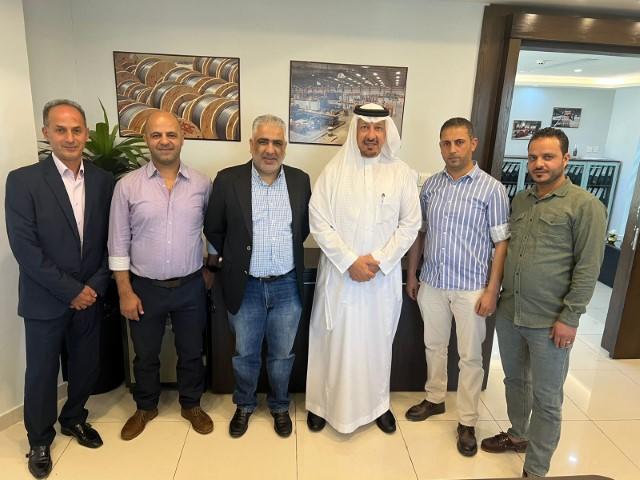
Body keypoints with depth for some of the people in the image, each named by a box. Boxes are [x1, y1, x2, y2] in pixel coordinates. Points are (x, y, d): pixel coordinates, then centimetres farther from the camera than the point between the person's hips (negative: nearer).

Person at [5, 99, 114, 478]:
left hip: (90, 296, 3)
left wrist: (95, 286, -8)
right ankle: (40, 440, 37)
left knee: (86, 366, 17)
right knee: (42, 373, 13)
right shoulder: (23, 180, -9)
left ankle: (74, 418, 44)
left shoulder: (105, 181, 0)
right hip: (45, 300, -2)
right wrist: (70, 290, -15)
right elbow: (24, 247, -14)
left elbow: (112, 241, 2)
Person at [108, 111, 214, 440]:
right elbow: (119, 243, -5)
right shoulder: (127, 185, -7)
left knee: (191, 352, 16)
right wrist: (125, 291, -7)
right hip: (145, 288, 0)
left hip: (191, 287, 1)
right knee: (145, 355, 19)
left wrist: (210, 268, 7)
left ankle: (191, 405, 40)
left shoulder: (202, 184, -4)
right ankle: (145, 407, 43)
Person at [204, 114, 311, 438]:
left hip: (287, 286, 1)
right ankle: (244, 405, 41)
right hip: (245, 286, -1)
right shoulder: (228, 180, -6)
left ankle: (279, 407, 40)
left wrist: (287, 251, 8)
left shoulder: (300, 180, -1)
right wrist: (233, 259, 7)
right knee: (245, 354, 16)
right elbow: (213, 229, 3)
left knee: (282, 354, 16)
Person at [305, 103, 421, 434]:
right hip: (339, 274, -1)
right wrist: (350, 261, -15)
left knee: (377, 340, 15)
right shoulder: (334, 170, -3)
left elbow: (410, 224, -1)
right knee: (333, 340, 10)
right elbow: (318, 222, -7)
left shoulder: (402, 173, 1)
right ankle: (323, 403, 31)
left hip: (384, 276, 1)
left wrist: (379, 261, -12)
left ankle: (377, 402, 37)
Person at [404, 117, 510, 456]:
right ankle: (435, 399, 39)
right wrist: (411, 274, 10)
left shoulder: (492, 189, -8)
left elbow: (501, 242, -7)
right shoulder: (430, 185, 4)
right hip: (431, 283, 4)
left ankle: (467, 422, 24)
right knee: (434, 346, 18)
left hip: (471, 287, -3)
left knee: (470, 356, 8)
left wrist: (492, 289, -11)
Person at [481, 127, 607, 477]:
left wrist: (569, 318, -14)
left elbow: (588, 268, -12)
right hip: (508, 314, 6)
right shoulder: (519, 201, 9)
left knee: (546, 400, 7)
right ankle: (517, 435, 44)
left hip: (549, 322, -6)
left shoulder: (585, 206, -9)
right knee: (515, 380, 22)